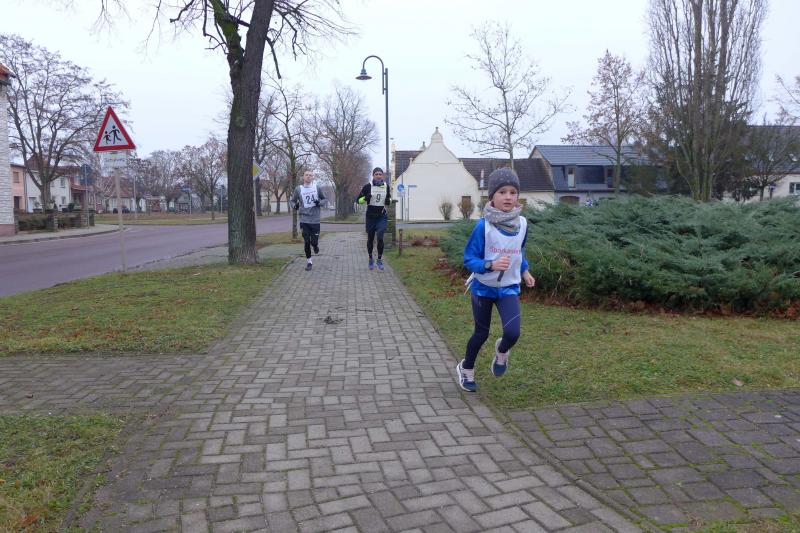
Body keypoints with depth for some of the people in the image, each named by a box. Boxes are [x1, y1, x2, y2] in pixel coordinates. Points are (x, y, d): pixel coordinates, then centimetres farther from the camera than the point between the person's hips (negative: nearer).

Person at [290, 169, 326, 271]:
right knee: (306, 242, 2)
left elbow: (324, 199, 11)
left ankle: (316, 245, 35)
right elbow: (292, 200, 11)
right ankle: (309, 261, 20)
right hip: (304, 220, 0)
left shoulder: (317, 188, -1)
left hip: (315, 220, 0)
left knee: (314, 242, -3)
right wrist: (295, 206, -10)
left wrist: (319, 202, -11)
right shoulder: (298, 189, -1)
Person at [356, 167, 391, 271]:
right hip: (371, 216, -1)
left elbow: (389, 197, 22)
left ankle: (380, 259, 2)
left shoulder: (386, 186, 4)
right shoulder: (368, 186, -5)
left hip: (382, 216, 1)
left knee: (380, 237, -14)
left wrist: (389, 201, -1)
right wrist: (365, 198, -21)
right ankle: (371, 259, 29)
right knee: (370, 239, 10)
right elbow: (359, 200, 0)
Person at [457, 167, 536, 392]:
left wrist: (524, 270, 13)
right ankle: (466, 369, 38)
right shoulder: (483, 226, -20)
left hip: (509, 288, 3)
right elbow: (469, 259, -17)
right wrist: (490, 265, -32)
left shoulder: (522, 224, -5)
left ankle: (501, 351, 23)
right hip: (483, 287, -3)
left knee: (513, 333, -15)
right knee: (481, 333, 10)